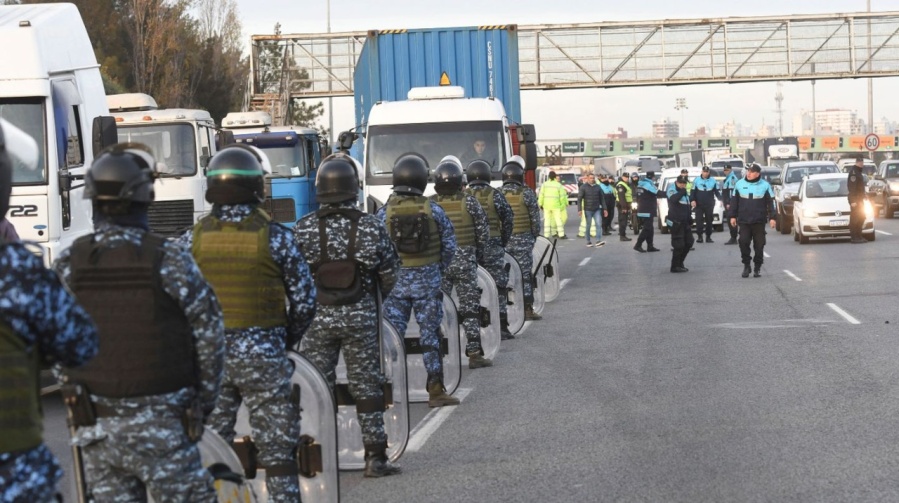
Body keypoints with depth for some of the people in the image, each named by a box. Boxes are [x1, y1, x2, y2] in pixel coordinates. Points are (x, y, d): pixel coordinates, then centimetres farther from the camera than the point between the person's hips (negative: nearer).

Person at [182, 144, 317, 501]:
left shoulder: (193, 240, -1)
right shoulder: (275, 237, -7)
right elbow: (304, 299, -3)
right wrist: (288, 341, 13)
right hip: (263, 353, -2)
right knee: (278, 448, 5)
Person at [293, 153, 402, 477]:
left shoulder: (303, 229, -7)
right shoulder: (371, 227, -6)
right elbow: (390, 275, 1)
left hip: (317, 319, 0)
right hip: (361, 318, 0)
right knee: (367, 387, 7)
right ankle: (375, 458, 10)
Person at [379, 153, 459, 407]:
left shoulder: (385, 212, -5)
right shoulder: (433, 210, -5)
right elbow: (449, 246, 1)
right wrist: (439, 269, 17)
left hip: (395, 281, 0)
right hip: (428, 281, 0)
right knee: (430, 336, 5)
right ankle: (436, 391, 7)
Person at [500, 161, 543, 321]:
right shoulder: (527, 193, -5)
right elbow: (535, 218, -3)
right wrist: (534, 236, 10)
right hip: (523, 240, -2)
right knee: (525, 275, 1)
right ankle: (528, 309, 1)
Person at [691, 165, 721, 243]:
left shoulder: (713, 181, 5)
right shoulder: (696, 181, 3)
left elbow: (717, 192, 8)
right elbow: (693, 192, 3)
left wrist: (720, 199, -7)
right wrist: (692, 200, -11)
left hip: (709, 205, 1)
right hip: (699, 205, -1)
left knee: (709, 221, 4)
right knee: (699, 221, -7)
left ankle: (708, 237, 11)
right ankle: (699, 236, -2)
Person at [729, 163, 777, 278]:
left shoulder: (765, 186, 0)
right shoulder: (740, 184, 4)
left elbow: (770, 202, 3)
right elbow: (734, 201, 10)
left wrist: (772, 217, -4)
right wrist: (733, 216, 8)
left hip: (759, 221, -1)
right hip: (744, 221, 1)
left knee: (759, 245, 3)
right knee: (743, 242, -10)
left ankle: (758, 267, 14)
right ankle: (746, 265, 4)